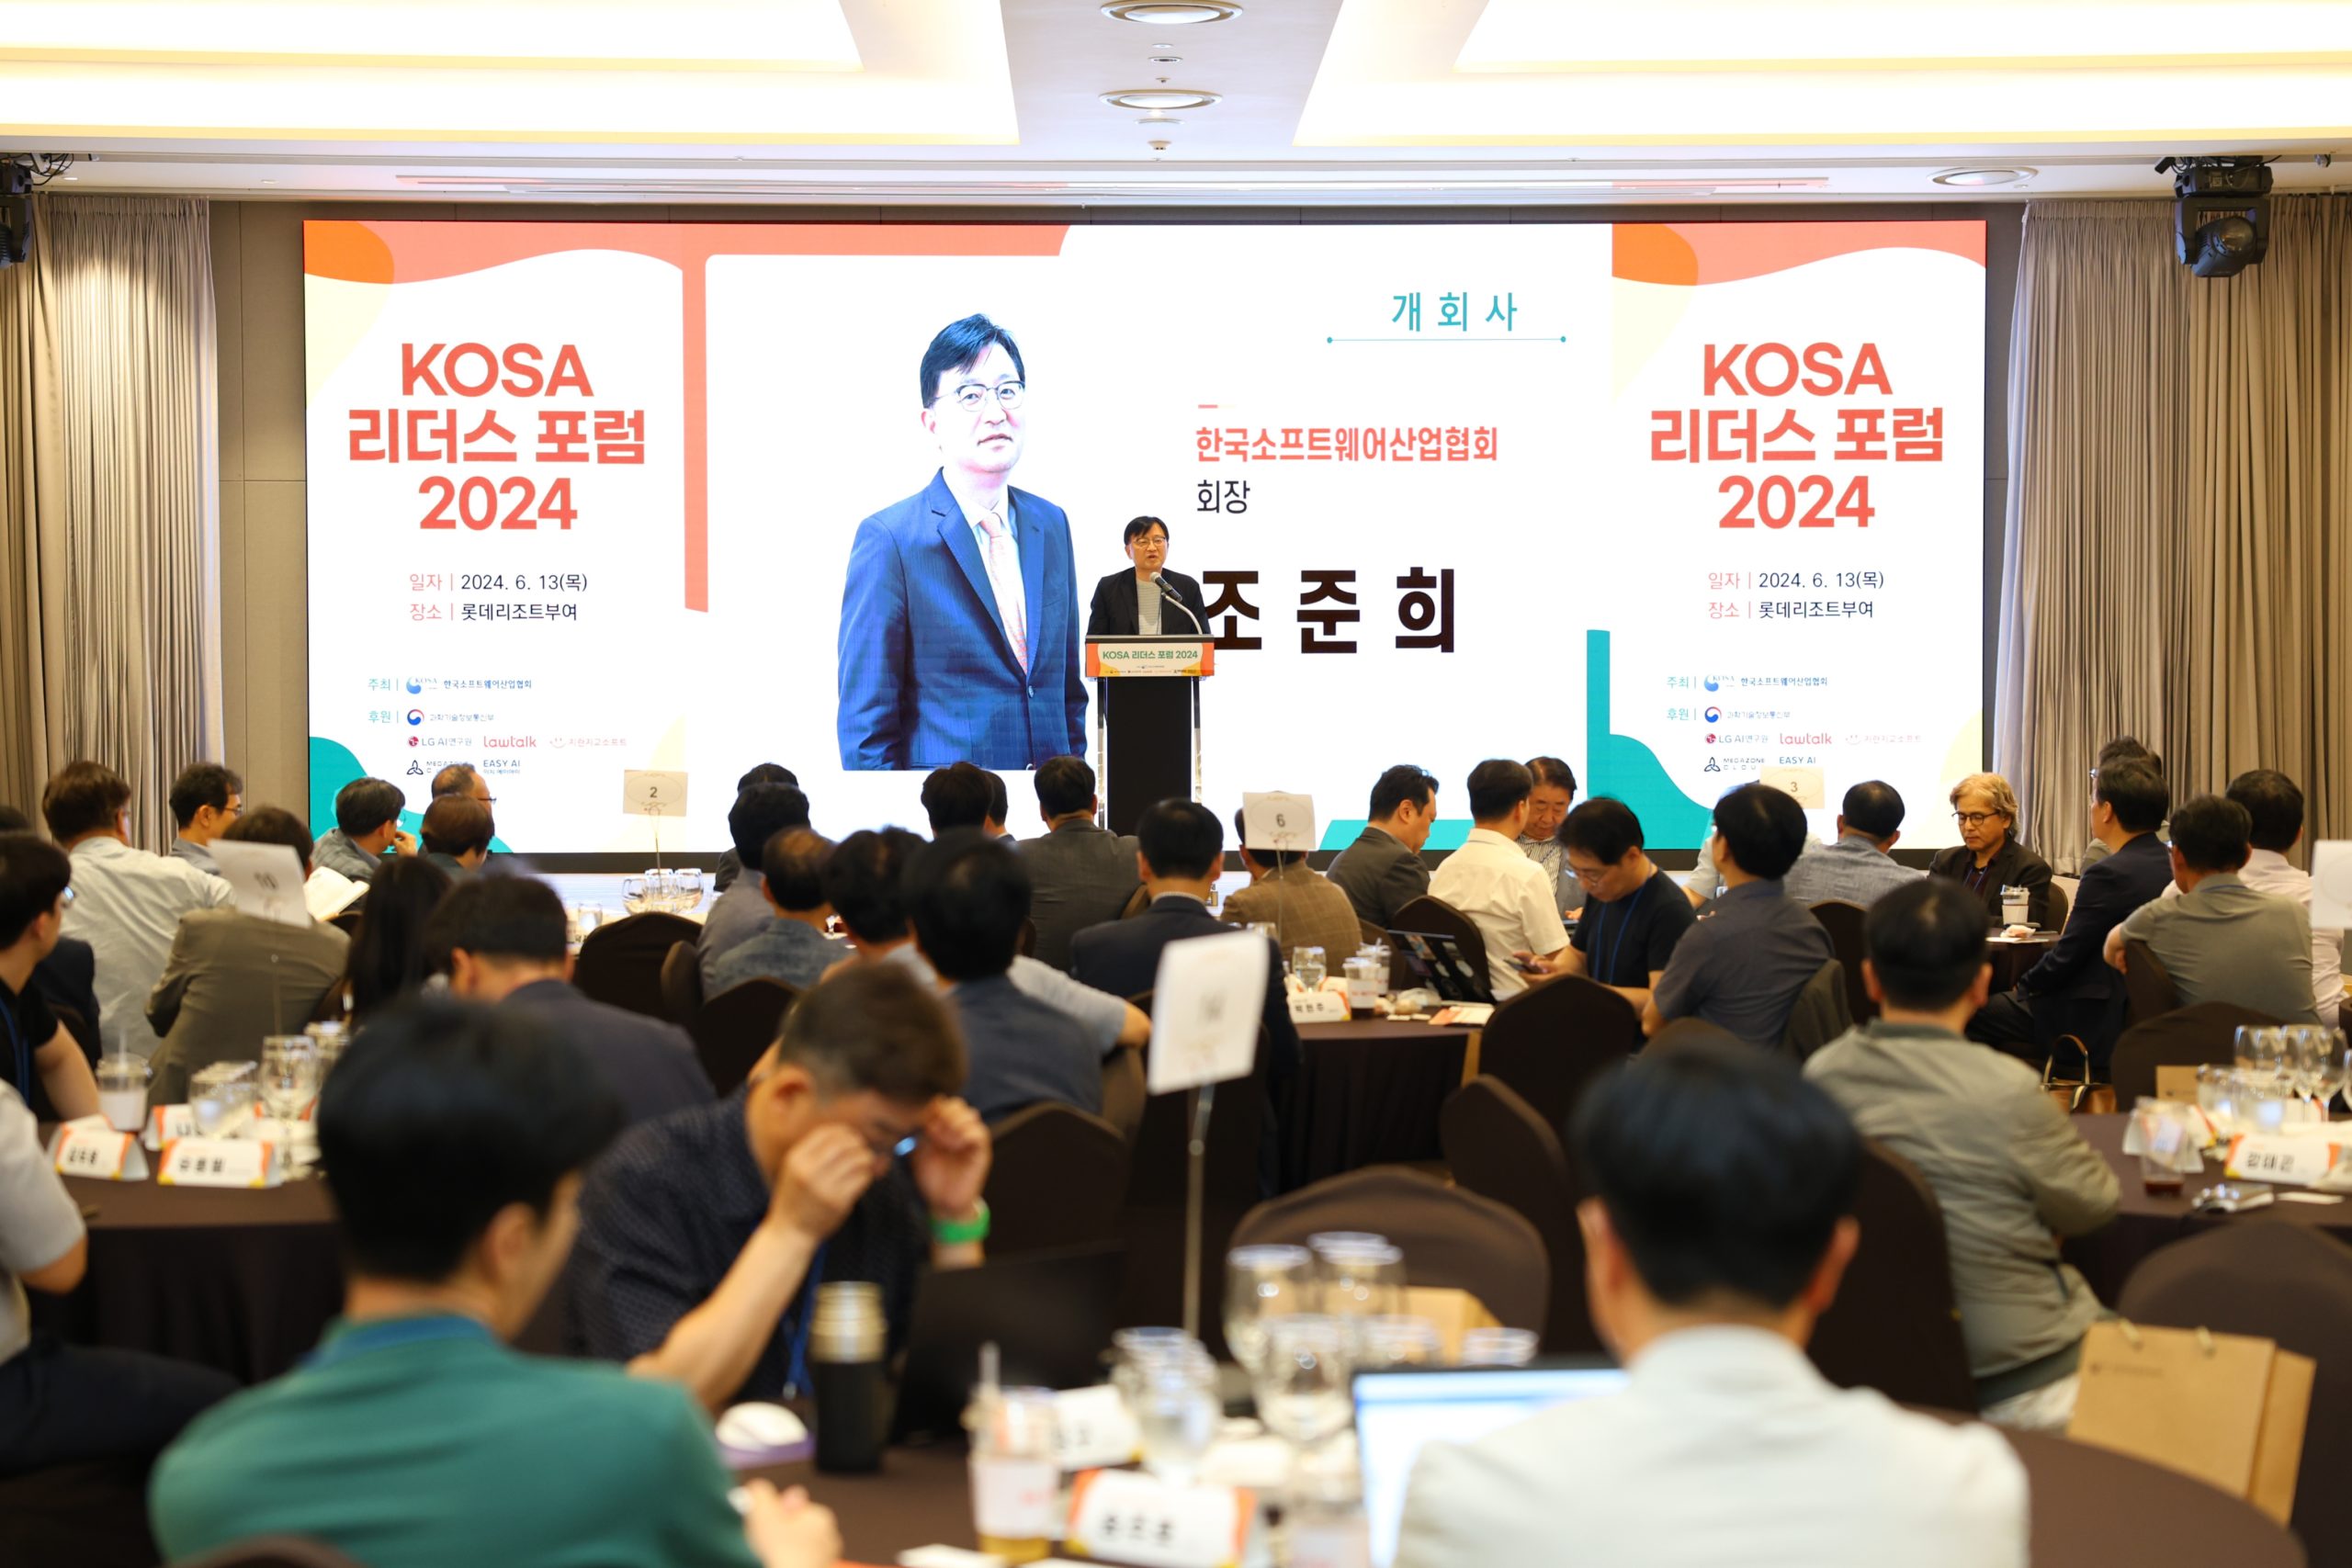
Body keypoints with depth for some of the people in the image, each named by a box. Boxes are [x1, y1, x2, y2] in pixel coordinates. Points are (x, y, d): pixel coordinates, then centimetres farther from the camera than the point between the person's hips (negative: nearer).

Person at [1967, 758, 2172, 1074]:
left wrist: (2024, 986, 3)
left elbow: (2063, 959, -17)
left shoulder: (2110, 874, -21)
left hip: (2098, 1024, -9)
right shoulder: (2171, 867, 6)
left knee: (1972, 1014, 1)